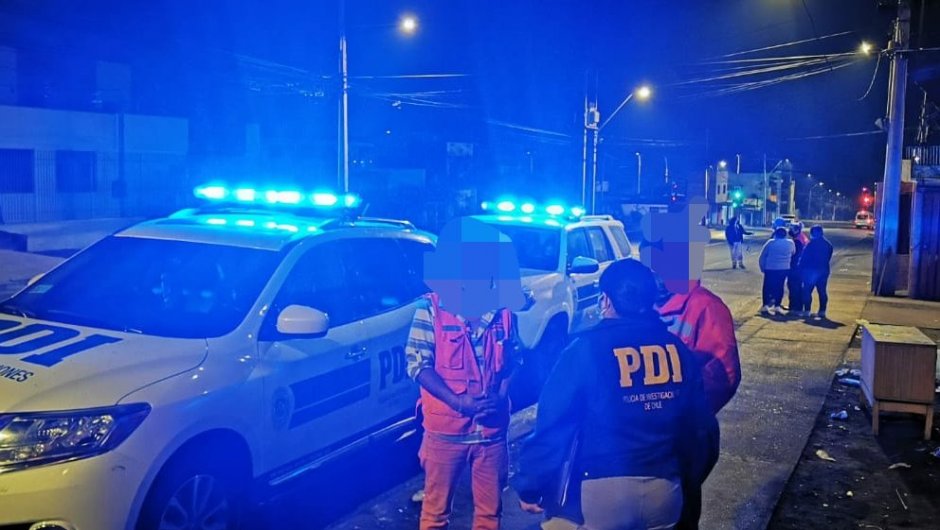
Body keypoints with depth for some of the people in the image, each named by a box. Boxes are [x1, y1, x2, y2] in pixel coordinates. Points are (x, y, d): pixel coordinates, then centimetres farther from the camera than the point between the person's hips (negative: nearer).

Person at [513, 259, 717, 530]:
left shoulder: (586, 349, -10)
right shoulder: (677, 349, 3)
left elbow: (553, 423, -10)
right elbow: (701, 425, 7)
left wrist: (530, 486, -1)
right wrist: (692, 477, 22)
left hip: (606, 487, -4)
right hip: (664, 488, 4)